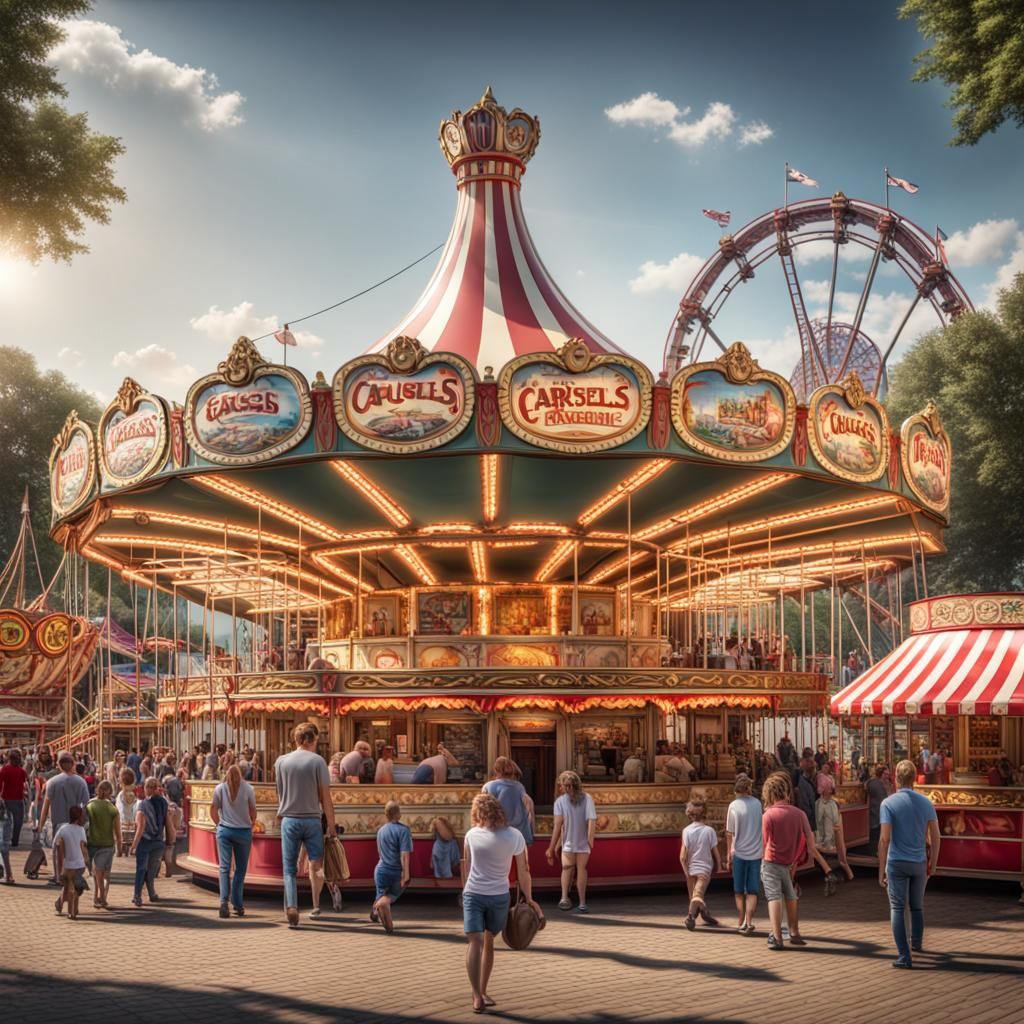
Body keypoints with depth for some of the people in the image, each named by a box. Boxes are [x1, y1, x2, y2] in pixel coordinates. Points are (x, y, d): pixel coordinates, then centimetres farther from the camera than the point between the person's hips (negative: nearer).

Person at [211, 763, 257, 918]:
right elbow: (253, 812, -1)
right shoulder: (248, 789, -1)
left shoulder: (220, 788, 3)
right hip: (244, 831, 0)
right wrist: (251, 825, 13)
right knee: (240, 869, 8)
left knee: (224, 867, -1)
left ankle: (224, 901, -18)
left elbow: (213, 810, 2)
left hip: (224, 831, 0)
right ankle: (238, 904, 7)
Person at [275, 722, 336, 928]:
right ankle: (316, 907, 15)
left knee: (290, 869, 4)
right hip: (312, 819, -1)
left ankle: (291, 907, -11)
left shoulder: (281, 761, 3)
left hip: (289, 820, 2)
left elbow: (280, 793, 10)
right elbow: (325, 797, -4)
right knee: (316, 865, 12)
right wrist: (331, 825, 2)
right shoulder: (317, 761, -5)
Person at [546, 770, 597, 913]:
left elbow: (558, 826, -9)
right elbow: (592, 822, -10)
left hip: (568, 843, 0)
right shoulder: (587, 798, -4)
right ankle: (582, 903, 15)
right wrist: (591, 842, -5)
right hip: (583, 843, 0)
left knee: (567, 869, 16)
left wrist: (552, 847, -5)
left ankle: (564, 897, -4)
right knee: (581, 870, 13)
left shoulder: (560, 801, -6)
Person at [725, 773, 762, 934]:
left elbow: (730, 834, -6)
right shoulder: (757, 803, 1)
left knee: (739, 892, 12)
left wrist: (728, 857, 1)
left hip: (739, 853, -2)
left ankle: (742, 923, 13)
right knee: (752, 891, 6)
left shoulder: (734, 806, -8)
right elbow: (763, 828, 7)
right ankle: (749, 922, -7)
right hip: (756, 853, 2)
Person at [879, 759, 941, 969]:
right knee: (917, 906, 22)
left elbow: (885, 838, -15)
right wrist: (933, 864, 12)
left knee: (897, 909, 2)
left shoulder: (889, 803, -10)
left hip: (897, 863, -4)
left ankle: (904, 957, -4)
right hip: (919, 863, 4)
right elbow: (935, 837, 1)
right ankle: (917, 943, 41)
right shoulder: (925, 803, 1)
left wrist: (881, 870, -10)